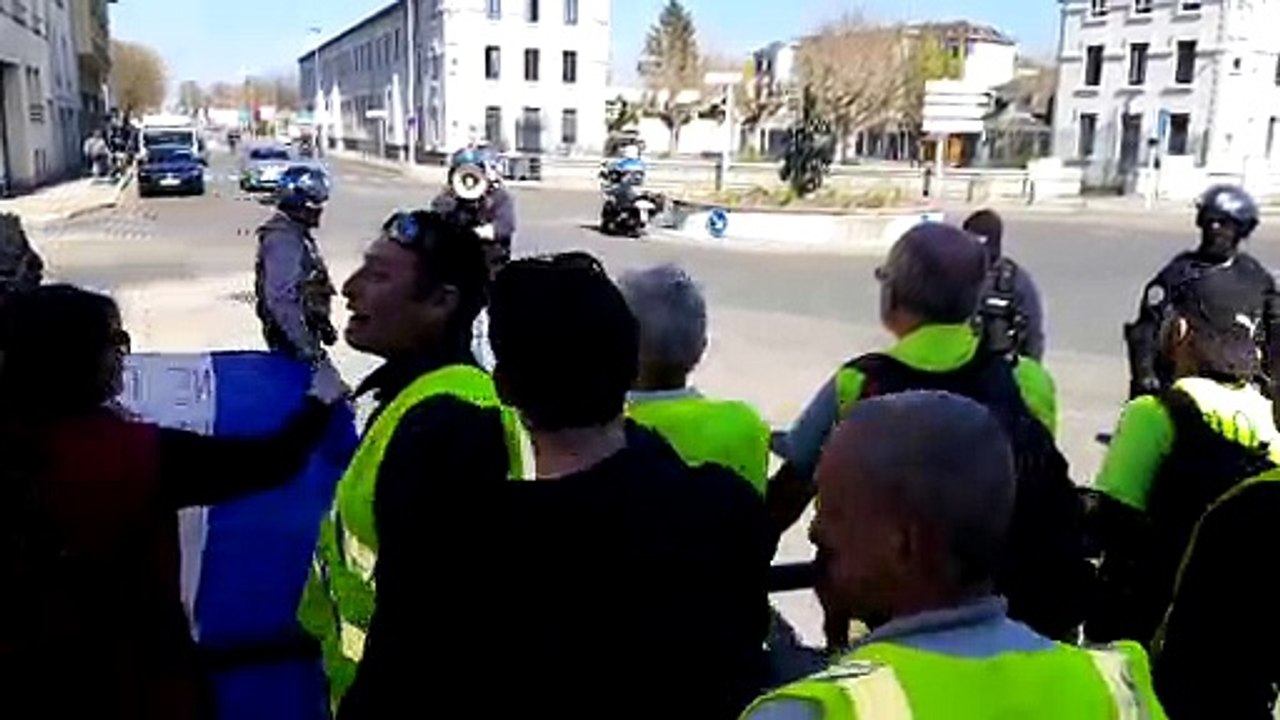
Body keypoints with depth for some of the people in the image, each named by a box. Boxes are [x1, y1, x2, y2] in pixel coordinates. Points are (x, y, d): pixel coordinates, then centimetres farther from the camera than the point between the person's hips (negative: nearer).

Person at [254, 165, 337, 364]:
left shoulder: (297, 234, 11)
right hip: (290, 333, -10)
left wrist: (324, 325, 24)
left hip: (303, 327, 10)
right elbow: (281, 298, -29)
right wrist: (303, 344, -30)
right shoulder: (283, 239, -22)